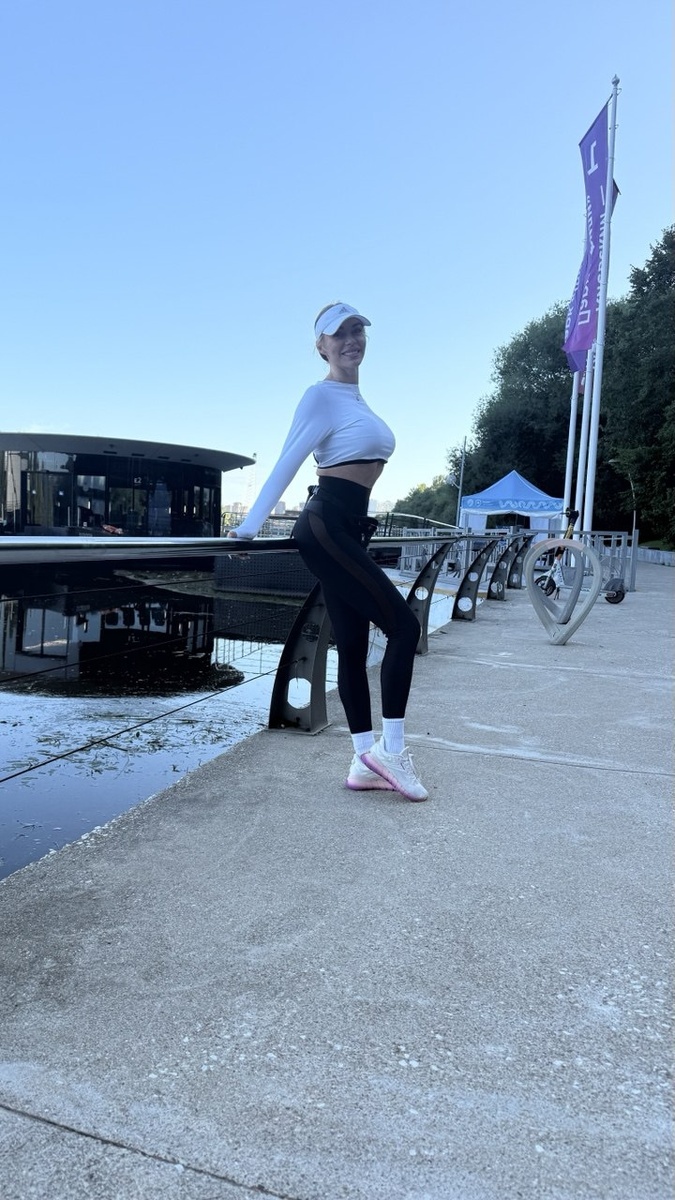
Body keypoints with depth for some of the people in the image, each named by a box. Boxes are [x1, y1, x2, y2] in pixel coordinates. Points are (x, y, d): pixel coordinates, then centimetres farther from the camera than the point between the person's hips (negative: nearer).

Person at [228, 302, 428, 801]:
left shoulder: (356, 399, 22)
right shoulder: (322, 395, -6)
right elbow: (286, 464, -11)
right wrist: (248, 527, -12)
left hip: (347, 530, 9)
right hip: (326, 527, -9)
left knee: (353, 646, 6)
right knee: (403, 625, -11)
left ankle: (366, 762, 11)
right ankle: (390, 748, -5)